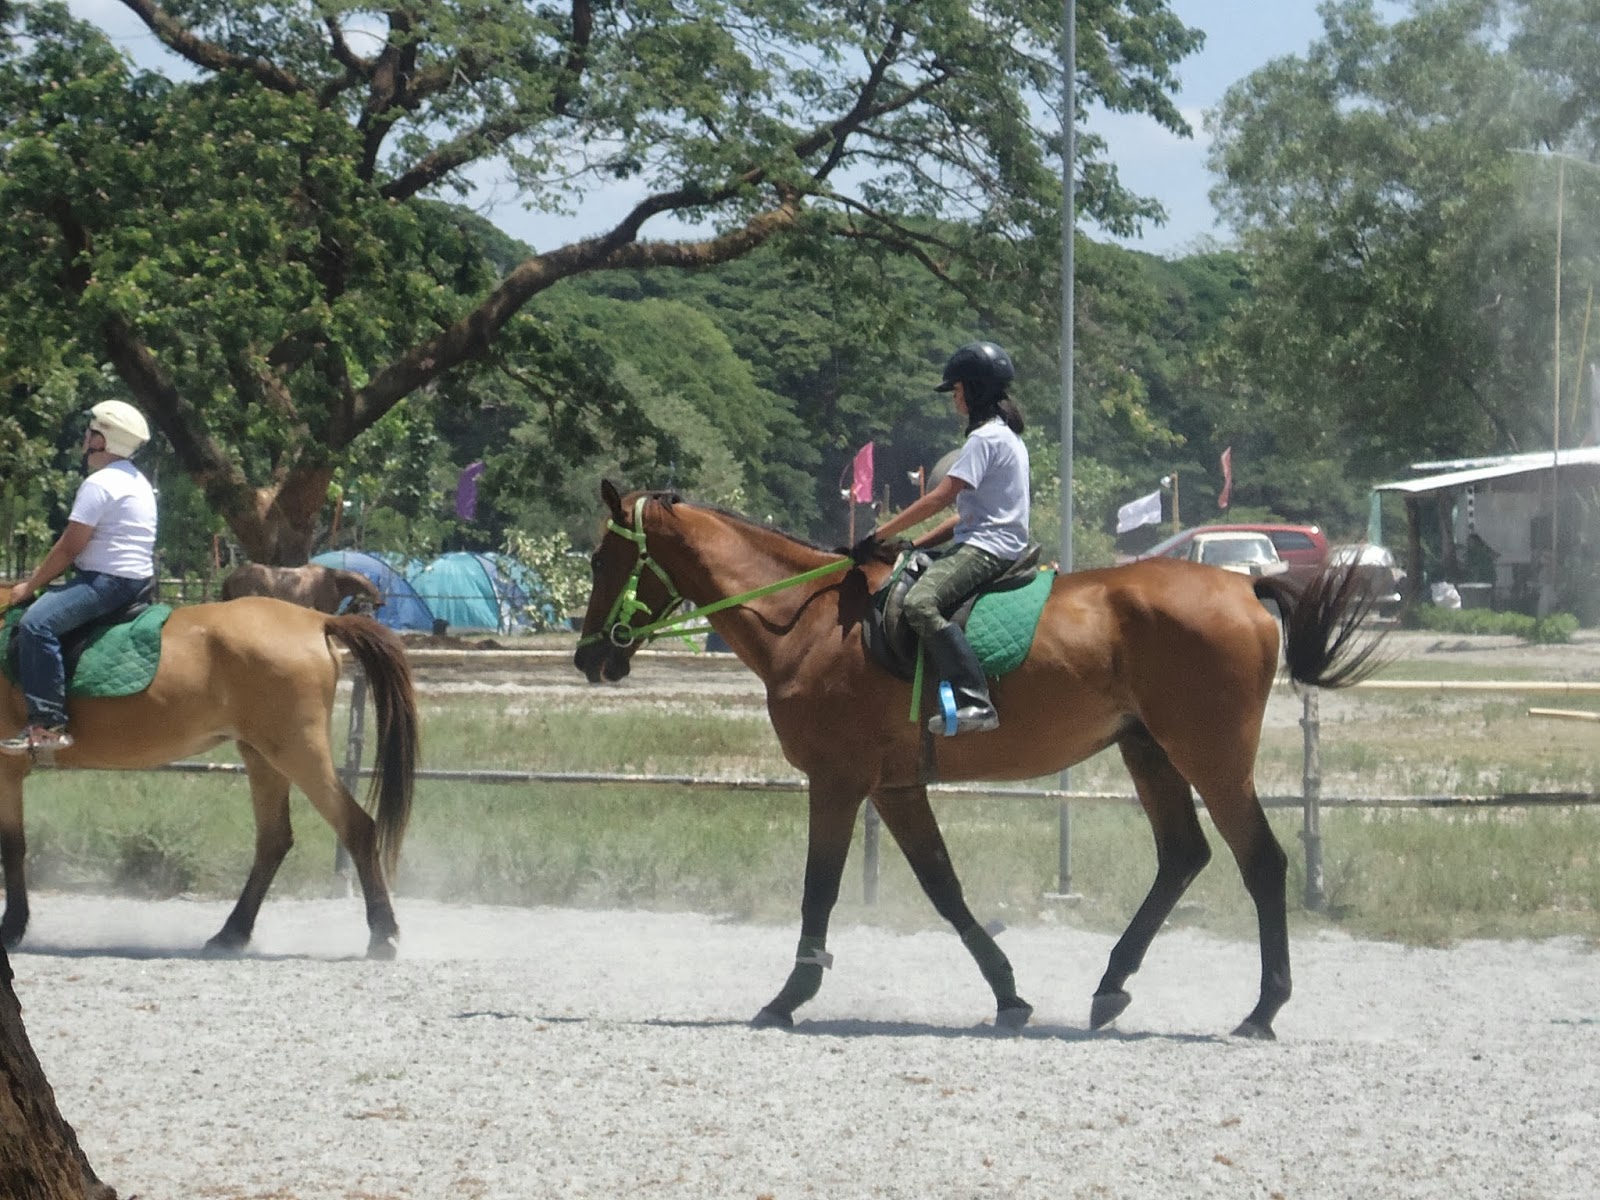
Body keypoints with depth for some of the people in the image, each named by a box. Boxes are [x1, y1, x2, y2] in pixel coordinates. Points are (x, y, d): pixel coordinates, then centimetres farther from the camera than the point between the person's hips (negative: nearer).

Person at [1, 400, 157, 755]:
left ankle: (48, 724, -33)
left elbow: (69, 547, -15)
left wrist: (30, 586, -5)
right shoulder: (137, 481, 19)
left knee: (36, 623, -25)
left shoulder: (99, 483, -14)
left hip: (108, 580, -11)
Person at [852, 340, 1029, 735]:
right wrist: (916, 545, 14)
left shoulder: (986, 438, -11)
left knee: (921, 602, -32)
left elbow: (939, 498, -17)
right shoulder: (1007, 436, 22)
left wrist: (879, 536, -13)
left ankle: (975, 701, -41)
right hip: (984, 543, 11)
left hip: (986, 549, -11)